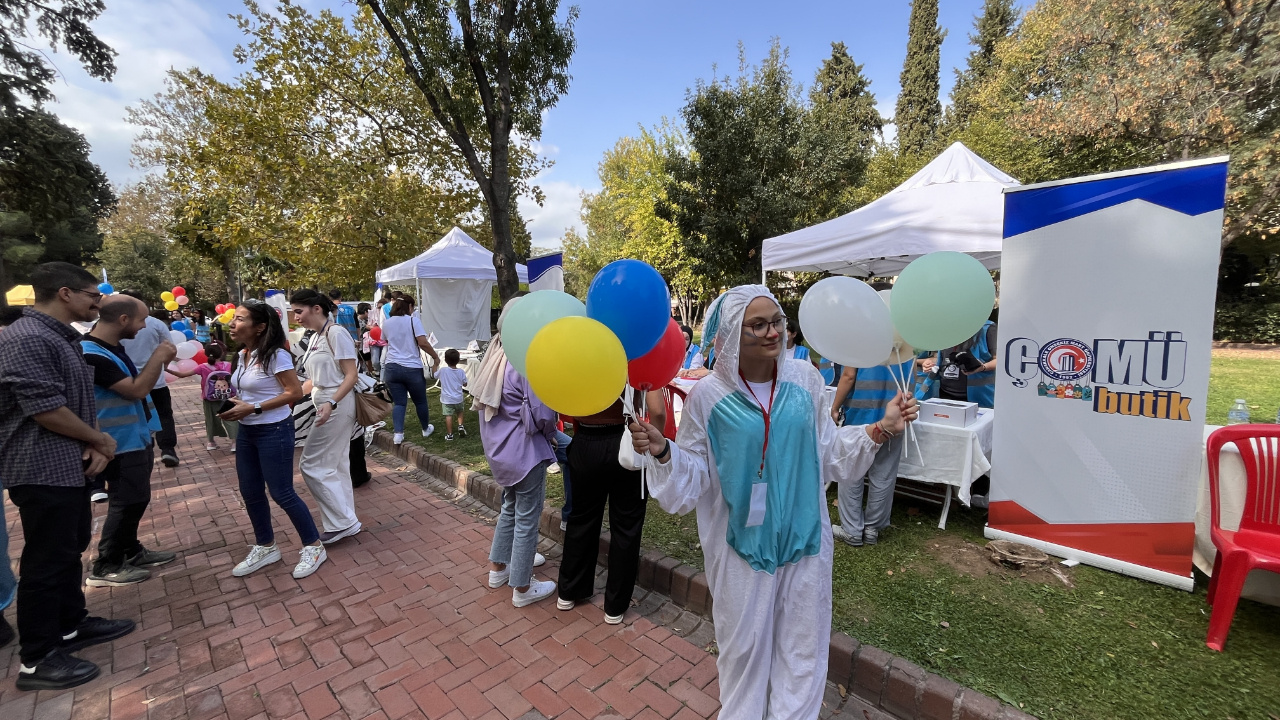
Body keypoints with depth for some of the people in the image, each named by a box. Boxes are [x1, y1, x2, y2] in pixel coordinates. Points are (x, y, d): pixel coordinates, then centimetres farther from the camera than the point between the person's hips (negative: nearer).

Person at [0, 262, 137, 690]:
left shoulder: (63, 337, 12)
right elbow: (47, 410, -23)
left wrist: (95, 445, 0)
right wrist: (101, 441, -9)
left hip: (71, 466, 10)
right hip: (43, 472, -10)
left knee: (70, 550, 19)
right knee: (46, 562, 1)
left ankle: (71, 626, 34)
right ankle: (36, 659, 15)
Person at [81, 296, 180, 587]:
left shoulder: (112, 348, 6)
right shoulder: (92, 355, -25)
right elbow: (136, 389, -27)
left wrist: (158, 361, 2)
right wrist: (158, 357, -19)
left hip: (136, 438, 10)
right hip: (121, 444, -10)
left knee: (136, 499, 19)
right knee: (127, 502, 1)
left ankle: (131, 551, 33)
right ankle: (105, 567, 16)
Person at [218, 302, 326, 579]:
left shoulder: (276, 355, -18)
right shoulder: (241, 356, 8)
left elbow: (295, 392, -21)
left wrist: (253, 408, -22)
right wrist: (232, 404, -1)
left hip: (274, 431, -9)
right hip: (246, 432, 9)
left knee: (282, 493, -2)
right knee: (250, 493, 15)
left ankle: (313, 546, 14)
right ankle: (265, 547, 33)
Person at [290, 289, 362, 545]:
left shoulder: (336, 333, -13)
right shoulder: (315, 337, 12)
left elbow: (351, 375, -18)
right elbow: (315, 379, 14)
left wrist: (331, 403, -28)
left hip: (336, 406, -9)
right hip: (326, 405, 9)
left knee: (311, 464, -4)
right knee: (336, 466, 13)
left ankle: (342, 522, 4)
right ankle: (345, 522, 22)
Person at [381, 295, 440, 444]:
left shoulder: (386, 323, 8)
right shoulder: (413, 320, -7)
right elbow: (423, 343, -16)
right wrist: (435, 356, -5)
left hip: (392, 367, 4)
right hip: (412, 368, -4)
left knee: (398, 402, 8)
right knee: (420, 401, 14)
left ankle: (398, 434, -3)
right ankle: (426, 429, 30)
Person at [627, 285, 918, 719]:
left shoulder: (805, 379, -5)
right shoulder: (709, 395, -13)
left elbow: (827, 450, 4)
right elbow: (694, 471, -8)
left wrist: (878, 430, -6)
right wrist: (663, 452, -26)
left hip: (803, 535, 3)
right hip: (743, 540, -2)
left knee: (802, 641, 19)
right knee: (744, 643, 18)